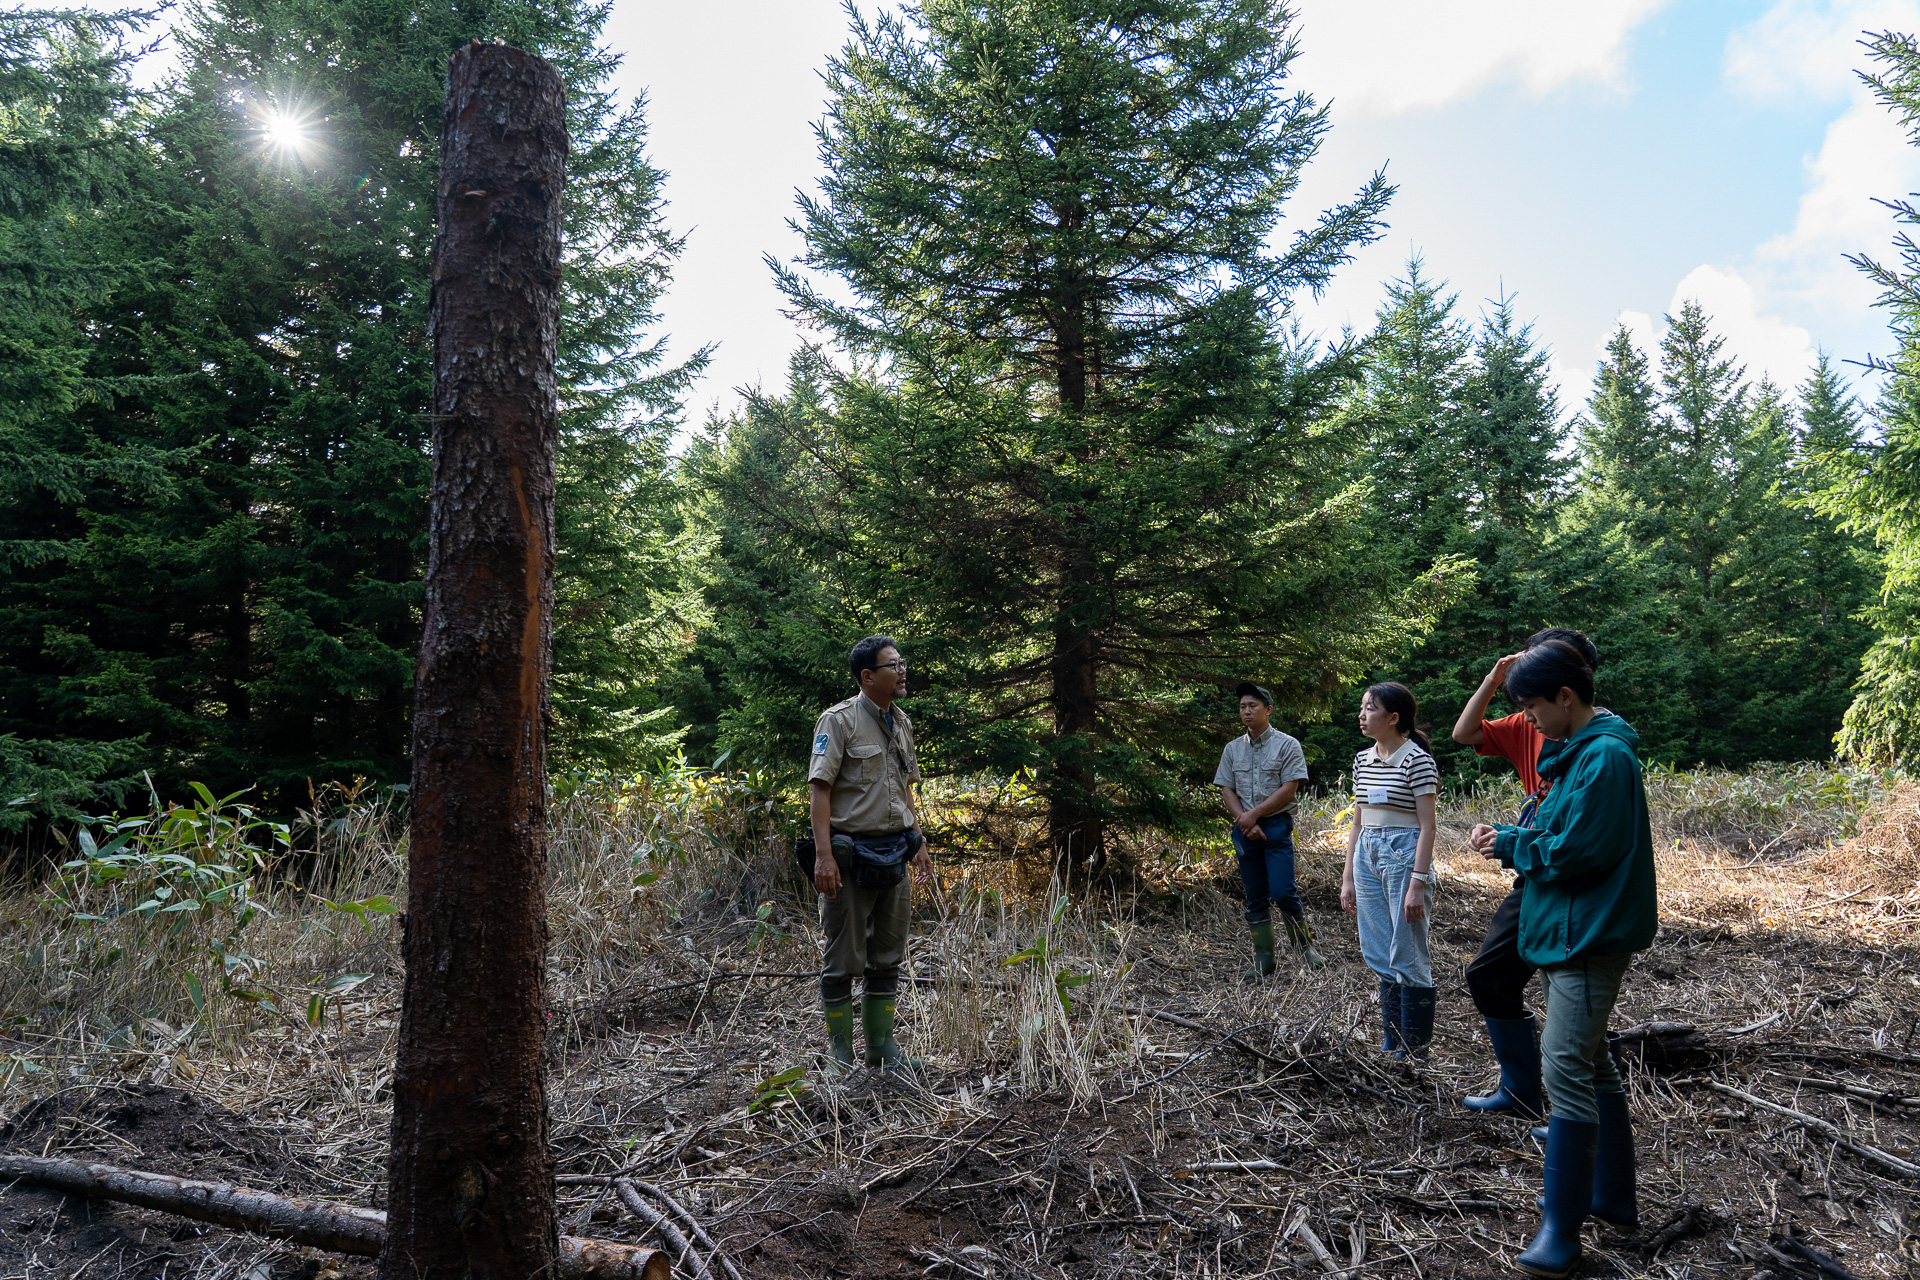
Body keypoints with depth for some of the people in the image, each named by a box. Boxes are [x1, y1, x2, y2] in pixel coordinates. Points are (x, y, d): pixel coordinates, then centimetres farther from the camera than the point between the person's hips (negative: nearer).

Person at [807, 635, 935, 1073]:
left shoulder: (901, 723, 12)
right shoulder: (839, 721, -10)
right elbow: (819, 788, -15)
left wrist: (918, 842, 15)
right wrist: (824, 854, -22)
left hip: (895, 854, 7)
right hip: (852, 853, -7)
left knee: (888, 956, 14)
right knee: (844, 959, 2)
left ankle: (882, 1044, 25)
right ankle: (840, 1052, 15)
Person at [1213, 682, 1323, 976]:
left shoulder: (1287, 745, -1)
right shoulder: (1233, 749, 11)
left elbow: (1289, 789, -9)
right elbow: (1226, 790, 8)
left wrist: (1254, 814, -13)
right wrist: (1243, 820, -8)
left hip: (1276, 826, -4)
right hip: (1245, 829, 4)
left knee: (1282, 893, -12)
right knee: (1255, 898, 7)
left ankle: (1303, 944, 11)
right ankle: (1263, 958, 14)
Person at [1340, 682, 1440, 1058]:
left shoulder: (1417, 760, -10)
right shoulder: (1362, 760, 11)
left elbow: (1427, 825, -12)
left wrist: (1418, 884, -17)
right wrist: (1348, 878, 14)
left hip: (1405, 855, -7)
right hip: (1367, 855, 7)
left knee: (1409, 959, -1)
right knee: (1380, 957, 12)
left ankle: (1414, 1053, 10)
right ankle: (1393, 1045, 23)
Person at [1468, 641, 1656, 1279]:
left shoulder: (1605, 757, -19)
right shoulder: (1577, 750, 13)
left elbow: (1574, 850, -23)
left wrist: (1509, 845, -9)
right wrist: (1507, 836, 1)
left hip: (1589, 935, -11)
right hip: (1571, 931, 11)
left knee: (1566, 1068, -9)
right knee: (1588, 1060, 19)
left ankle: (1562, 1229, -2)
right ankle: (1613, 1196, 33)